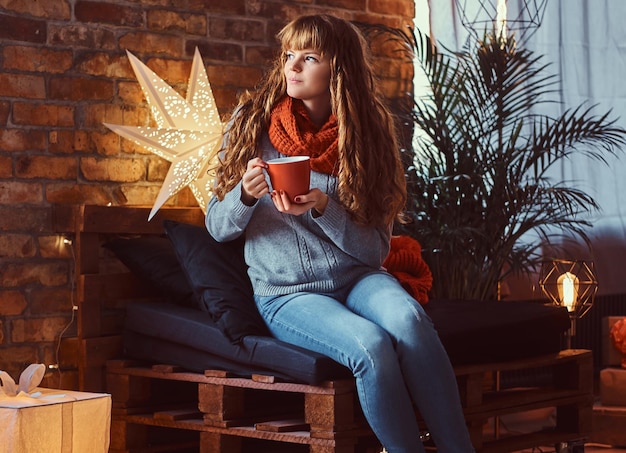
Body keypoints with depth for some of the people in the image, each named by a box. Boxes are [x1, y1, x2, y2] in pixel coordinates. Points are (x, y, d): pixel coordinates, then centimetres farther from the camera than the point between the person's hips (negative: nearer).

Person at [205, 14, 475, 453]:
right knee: (370, 344, -32)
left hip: (357, 279, 1)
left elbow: (375, 249, -2)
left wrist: (322, 207, -19)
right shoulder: (253, 123, 1)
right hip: (287, 294, -1)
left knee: (407, 317, -34)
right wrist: (246, 194, -18)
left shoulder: (366, 135, 1)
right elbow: (218, 226, 4)